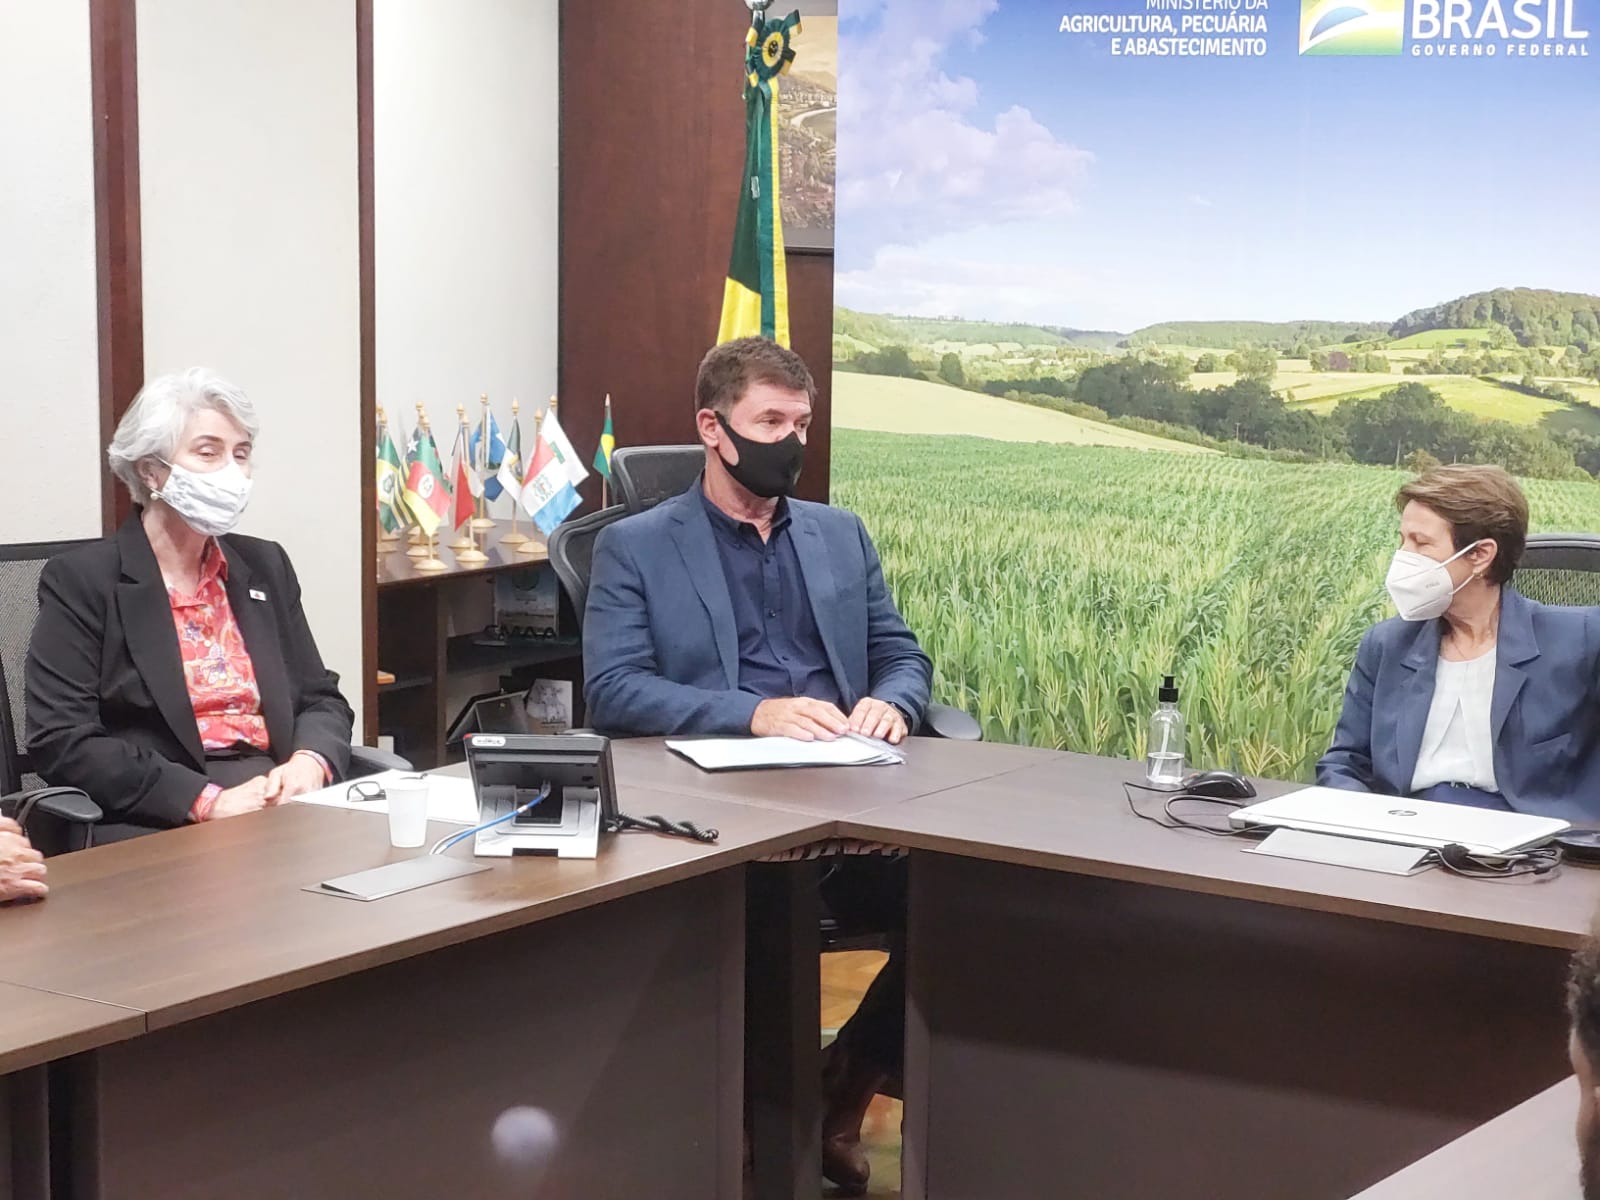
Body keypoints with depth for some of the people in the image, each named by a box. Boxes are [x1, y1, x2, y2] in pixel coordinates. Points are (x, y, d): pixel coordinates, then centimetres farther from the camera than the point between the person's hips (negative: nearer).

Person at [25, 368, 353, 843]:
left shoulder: (265, 567, 18)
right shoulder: (81, 580, 1)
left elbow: (322, 699, 19)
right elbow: (62, 741, -8)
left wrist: (310, 763, -6)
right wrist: (206, 800, -17)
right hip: (150, 832, -6)